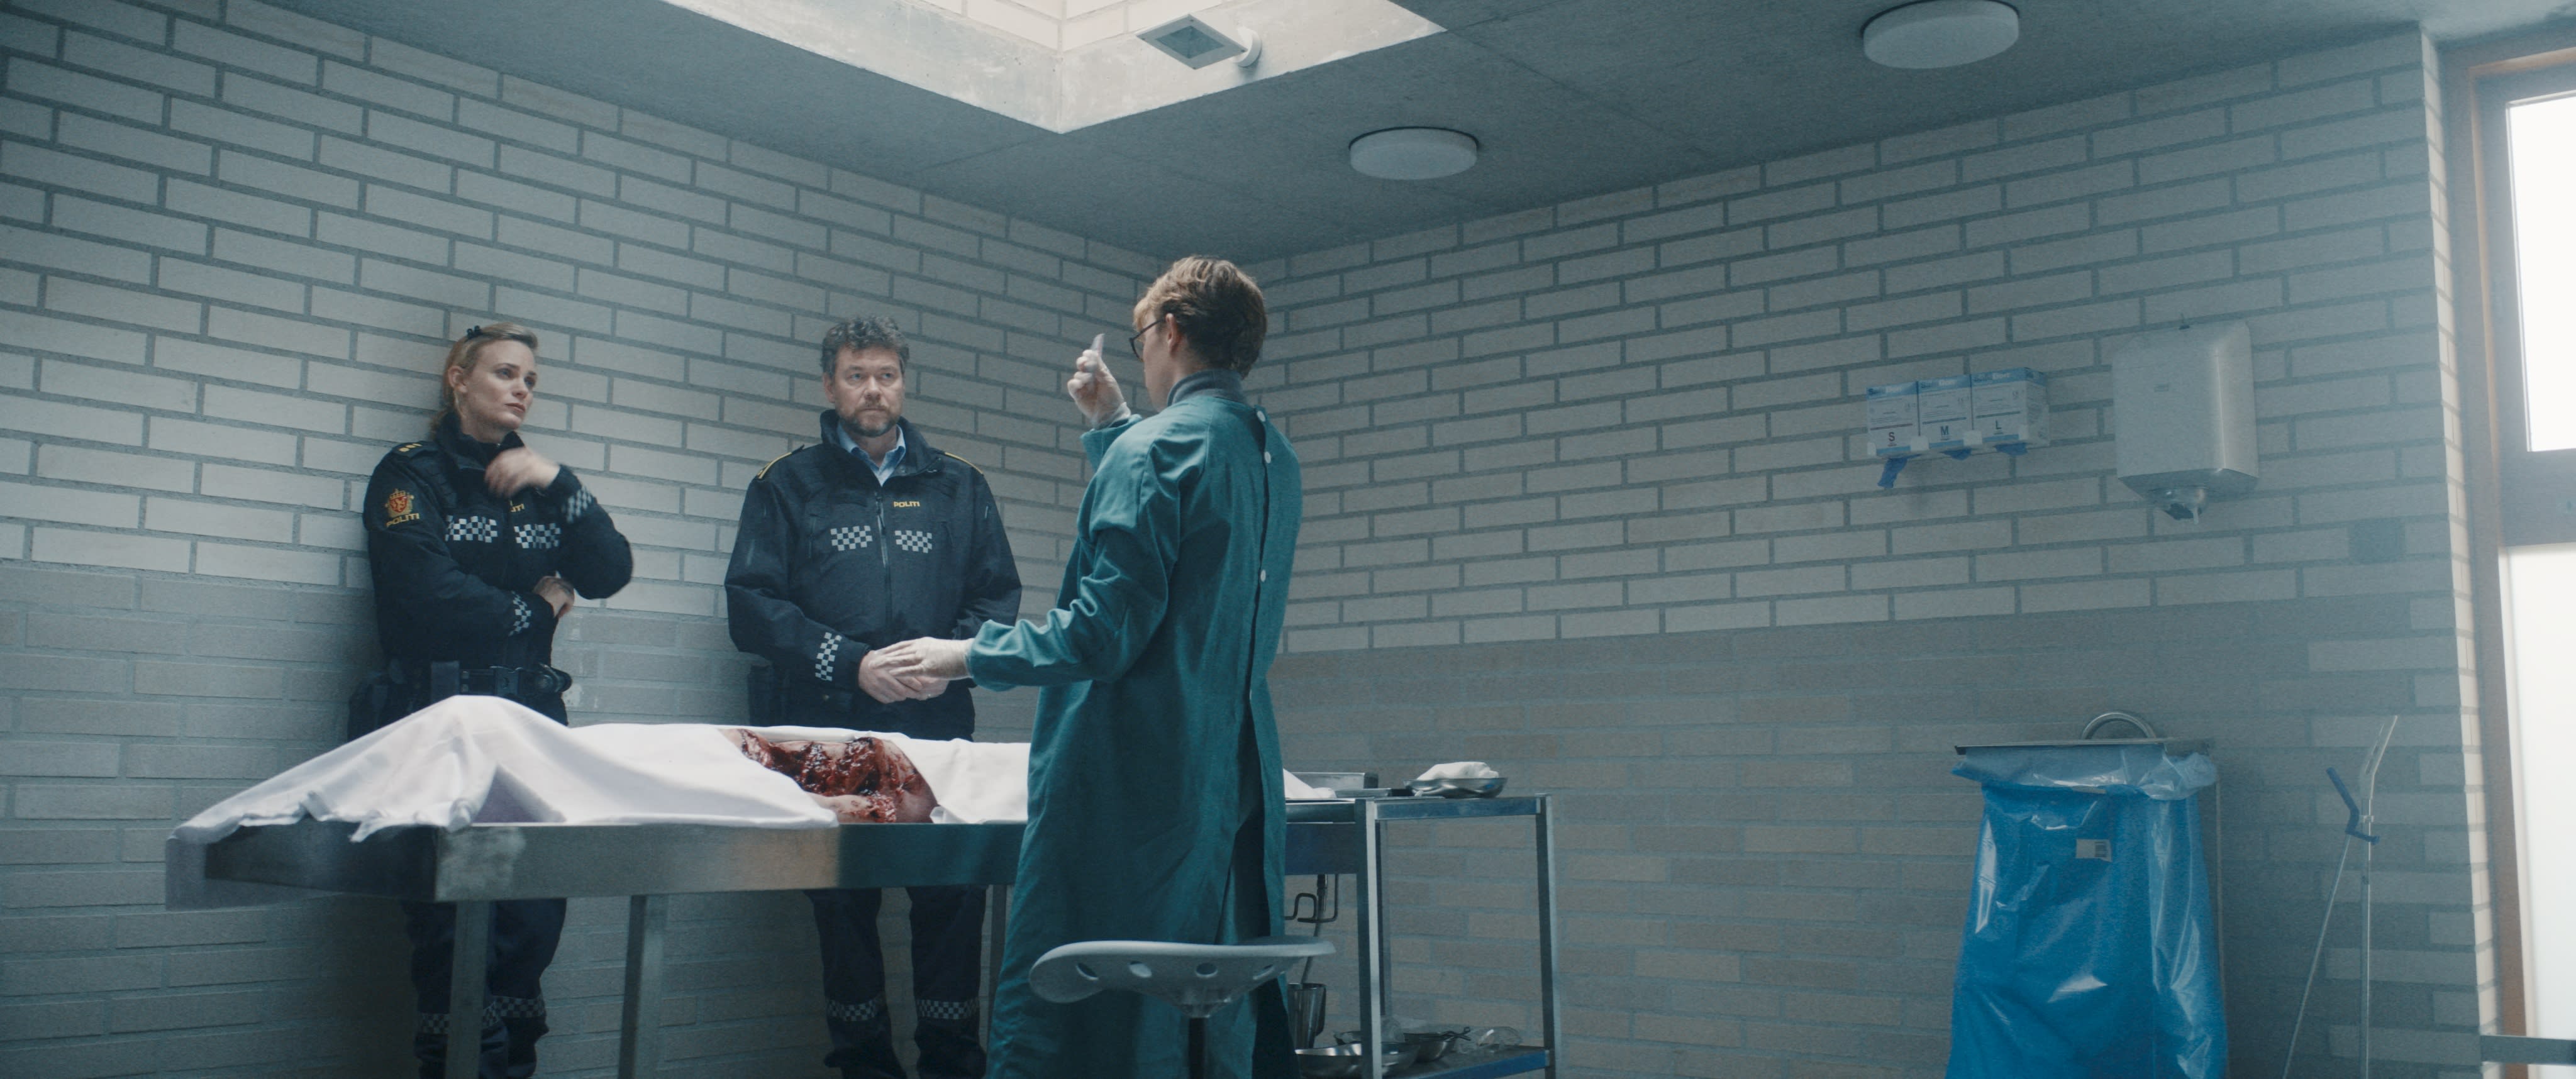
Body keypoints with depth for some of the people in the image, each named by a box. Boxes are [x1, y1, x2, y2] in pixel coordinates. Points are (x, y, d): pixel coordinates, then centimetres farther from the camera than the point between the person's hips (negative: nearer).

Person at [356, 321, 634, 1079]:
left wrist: (558, 485, -4)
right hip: (438, 715, -4)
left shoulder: (534, 483, 20)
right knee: (451, 917, -8)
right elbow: (432, 597, -11)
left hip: (530, 715, 5)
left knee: (535, 912, -3)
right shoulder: (411, 475, 4)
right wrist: (536, 606, 2)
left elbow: (610, 574, 6)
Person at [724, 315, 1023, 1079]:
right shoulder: (789, 486, 10)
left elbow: (999, 595, 12)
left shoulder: (958, 487, 16)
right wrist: (851, 664, -10)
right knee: (841, 903, 4)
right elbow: (751, 606, 0)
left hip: (938, 730, 1)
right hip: (827, 735, -1)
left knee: (955, 892, -6)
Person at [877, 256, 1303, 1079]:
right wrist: (1112, 425, 30)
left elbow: (1104, 633, -18)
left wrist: (967, 656, -6)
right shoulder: (1272, 456, 12)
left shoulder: (1153, 449, -13)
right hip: (1238, 782, 9)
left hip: (1125, 784, -9)